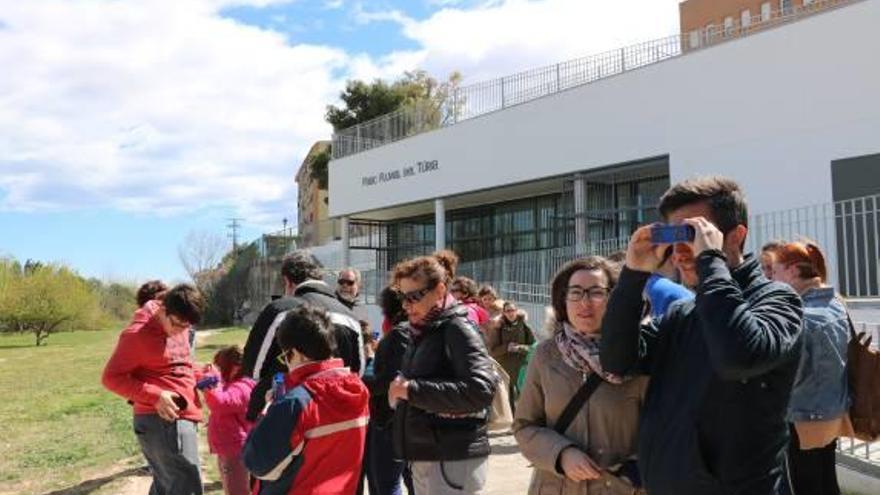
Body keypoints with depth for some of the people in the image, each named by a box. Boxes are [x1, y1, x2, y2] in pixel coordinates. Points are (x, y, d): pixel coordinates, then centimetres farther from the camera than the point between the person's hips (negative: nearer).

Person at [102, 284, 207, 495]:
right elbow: (111, 377, -11)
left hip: (178, 419, 9)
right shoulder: (138, 334, -13)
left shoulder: (178, 327, 12)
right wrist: (155, 396, -21)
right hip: (163, 421, -9)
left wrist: (199, 376, 8)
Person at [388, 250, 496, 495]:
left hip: (454, 461, -8)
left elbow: (481, 390, -25)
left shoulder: (457, 329, -13)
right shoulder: (422, 333, 11)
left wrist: (413, 389, -24)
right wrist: (401, 388, 0)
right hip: (423, 458, 8)